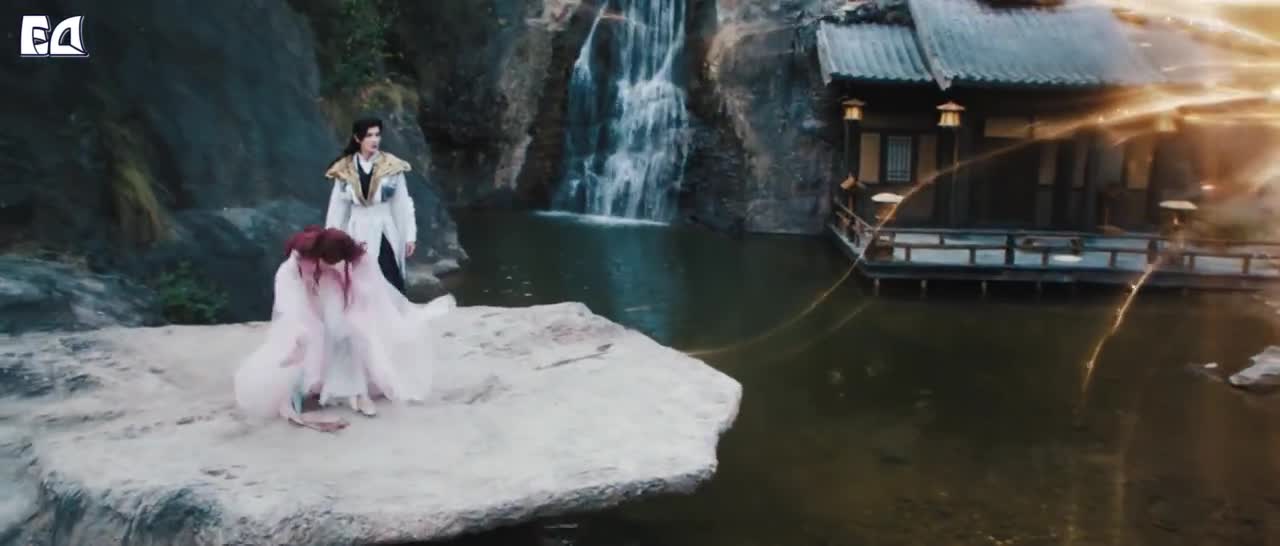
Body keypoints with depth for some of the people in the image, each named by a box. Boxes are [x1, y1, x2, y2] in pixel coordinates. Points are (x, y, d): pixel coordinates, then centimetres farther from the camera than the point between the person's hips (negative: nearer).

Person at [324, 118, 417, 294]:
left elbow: (404, 204, 2)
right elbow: (337, 207, 7)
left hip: (385, 236, -1)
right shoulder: (344, 170, 2)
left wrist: (410, 236, 0)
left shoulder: (392, 165, -2)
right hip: (357, 235, 1)